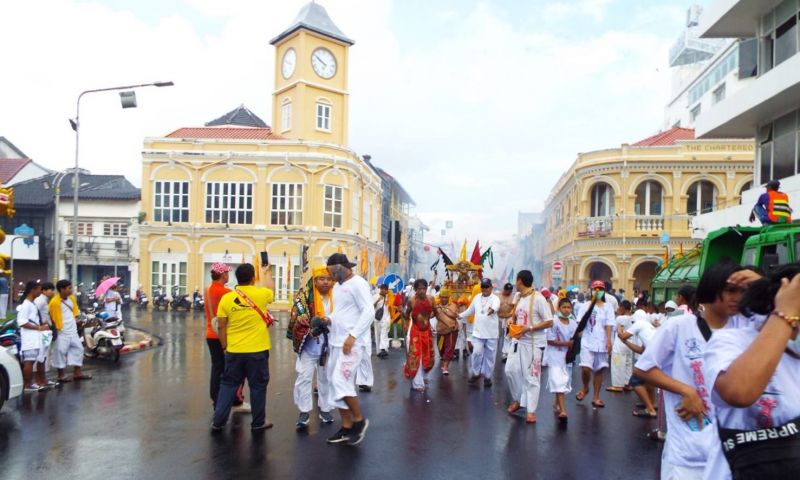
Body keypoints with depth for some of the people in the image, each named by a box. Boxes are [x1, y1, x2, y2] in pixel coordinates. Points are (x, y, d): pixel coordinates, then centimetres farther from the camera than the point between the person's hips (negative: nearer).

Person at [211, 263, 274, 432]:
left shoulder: (226, 298, -5)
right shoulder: (261, 294, -7)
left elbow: (221, 327, -1)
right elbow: (271, 289, 18)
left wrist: (224, 347, 12)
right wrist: (267, 272, 35)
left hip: (234, 351, 2)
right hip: (257, 350, -2)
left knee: (228, 385, 15)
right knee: (258, 386, 10)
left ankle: (218, 421, 19)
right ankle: (258, 422, 19)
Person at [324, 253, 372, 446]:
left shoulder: (358, 283, -11)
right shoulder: (337, 286, 16)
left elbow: (369, 312, -18)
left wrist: (352, 336, -22)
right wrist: (328, 320, 3)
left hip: (352, 342, -9)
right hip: (336, 342, 9)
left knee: (341, 381, -14)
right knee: (336, 383, 9)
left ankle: (359, 420, 6)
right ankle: (347, 427, 19)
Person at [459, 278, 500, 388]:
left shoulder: (495, 298, -8)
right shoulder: (476, 298, 7)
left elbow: (496, 306, -34)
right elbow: (470, 311, 20)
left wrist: (492, 309, -56)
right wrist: (460, 315, 16)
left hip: (491, 333, -2)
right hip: (478, 332, 3)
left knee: (489, 355, 6)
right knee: (477, 353, -5)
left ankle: (487, 377, 21)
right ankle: (475, 374, 15)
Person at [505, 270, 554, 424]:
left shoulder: (538, 299, -15)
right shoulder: (519, 298, 10)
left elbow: (549, 322, -16)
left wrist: (529, 328, -23)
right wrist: (512, 321, 0)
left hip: (533, 343, -7)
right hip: (518, 341, 8)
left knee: (531, 377, -1)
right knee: (511, 370, 7)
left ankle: (531, 411, 7)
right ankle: (518, 399, 28)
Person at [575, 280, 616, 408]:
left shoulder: (607, 307, 5)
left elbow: (608, 325, -2)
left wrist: (609, 341, -10)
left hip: (602, 343, 1)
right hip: (588, 342, -1)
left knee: (599, 370, 4)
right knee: (585, 368, -11)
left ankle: (596, 397, 14)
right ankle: (585, 388, 19)